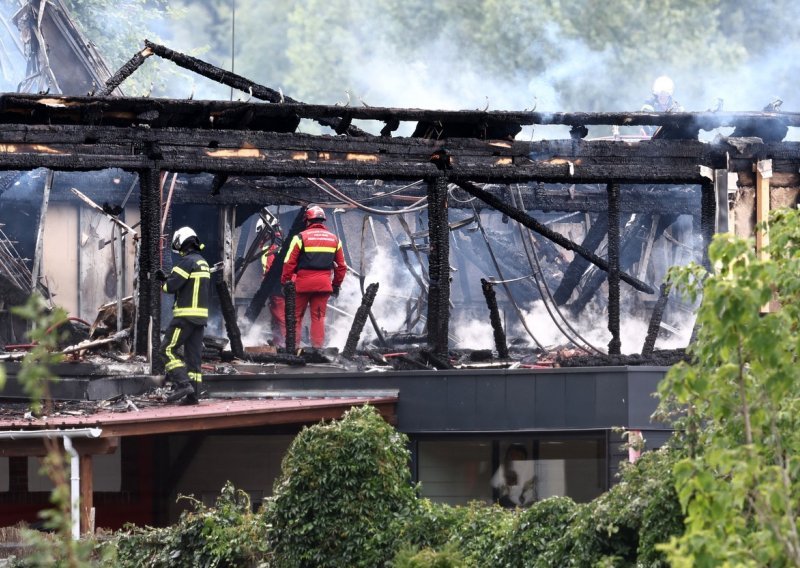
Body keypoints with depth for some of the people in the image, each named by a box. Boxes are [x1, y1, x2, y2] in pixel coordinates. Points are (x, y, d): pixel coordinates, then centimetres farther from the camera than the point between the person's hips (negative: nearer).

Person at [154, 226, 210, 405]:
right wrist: (166, 278, 21)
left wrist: (164, 283, 6)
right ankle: (192, 394, 5)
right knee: (193, 355, 8)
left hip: (185, 315, -9)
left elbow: (172, 286, -17)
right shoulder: (203, 263, 16)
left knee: (167, 350, -6)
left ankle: (182, 384, -18)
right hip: (201, 316, 9)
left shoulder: (188, 261, -12)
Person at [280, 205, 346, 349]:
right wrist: (336, 284, 21)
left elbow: (289, 262, -7)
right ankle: (318, 346, 6)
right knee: (318, 316, 9)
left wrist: (285, 282, 1)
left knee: (296, 315, 8)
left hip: (303, 283, -3)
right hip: (323, 284, 3)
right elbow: (341, 266, 13)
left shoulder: (301, 237, -5)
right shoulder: (334, 239, 9)